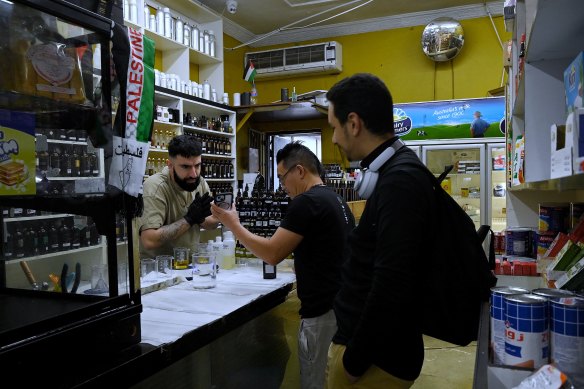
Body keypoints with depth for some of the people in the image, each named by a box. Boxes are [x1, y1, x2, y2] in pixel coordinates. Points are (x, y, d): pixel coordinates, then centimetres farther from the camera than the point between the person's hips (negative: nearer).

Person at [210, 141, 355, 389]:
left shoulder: (306, 202, -18)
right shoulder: (336, 200, 12)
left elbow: (272, 254, -19)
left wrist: (233, 225, -9)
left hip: (323, 311, -10)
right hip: (342, 304, 10)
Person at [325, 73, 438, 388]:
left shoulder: (400, 181, -23)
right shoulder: (395, 173, 8)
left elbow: (391, 287, -29)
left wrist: (354, 360, -18)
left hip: (376, 358, -9)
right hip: (373, 347, 9)